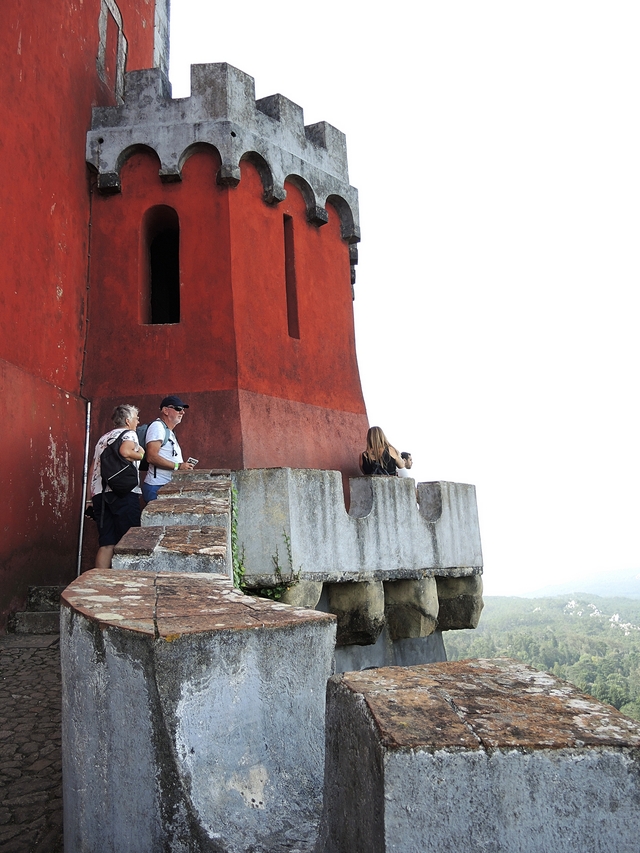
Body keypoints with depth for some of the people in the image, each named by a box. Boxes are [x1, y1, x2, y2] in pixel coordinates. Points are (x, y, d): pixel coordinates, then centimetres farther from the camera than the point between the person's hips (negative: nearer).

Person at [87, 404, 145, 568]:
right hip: (124, 492, -7)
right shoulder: (129, 434, 4)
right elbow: (125, 451, -19)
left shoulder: (103, 438, 28)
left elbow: (92, 470, 26)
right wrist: (141, 454, 0)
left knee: (106, 544, 5)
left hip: (99, 493, 7)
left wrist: (92, 498, 28)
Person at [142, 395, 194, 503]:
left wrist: (184, 466, 10)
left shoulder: (169, 432, 25)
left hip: (169, 487, 9)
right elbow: (151, 457, -19)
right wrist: (177, 466, -18)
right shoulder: (157, 426, -7)